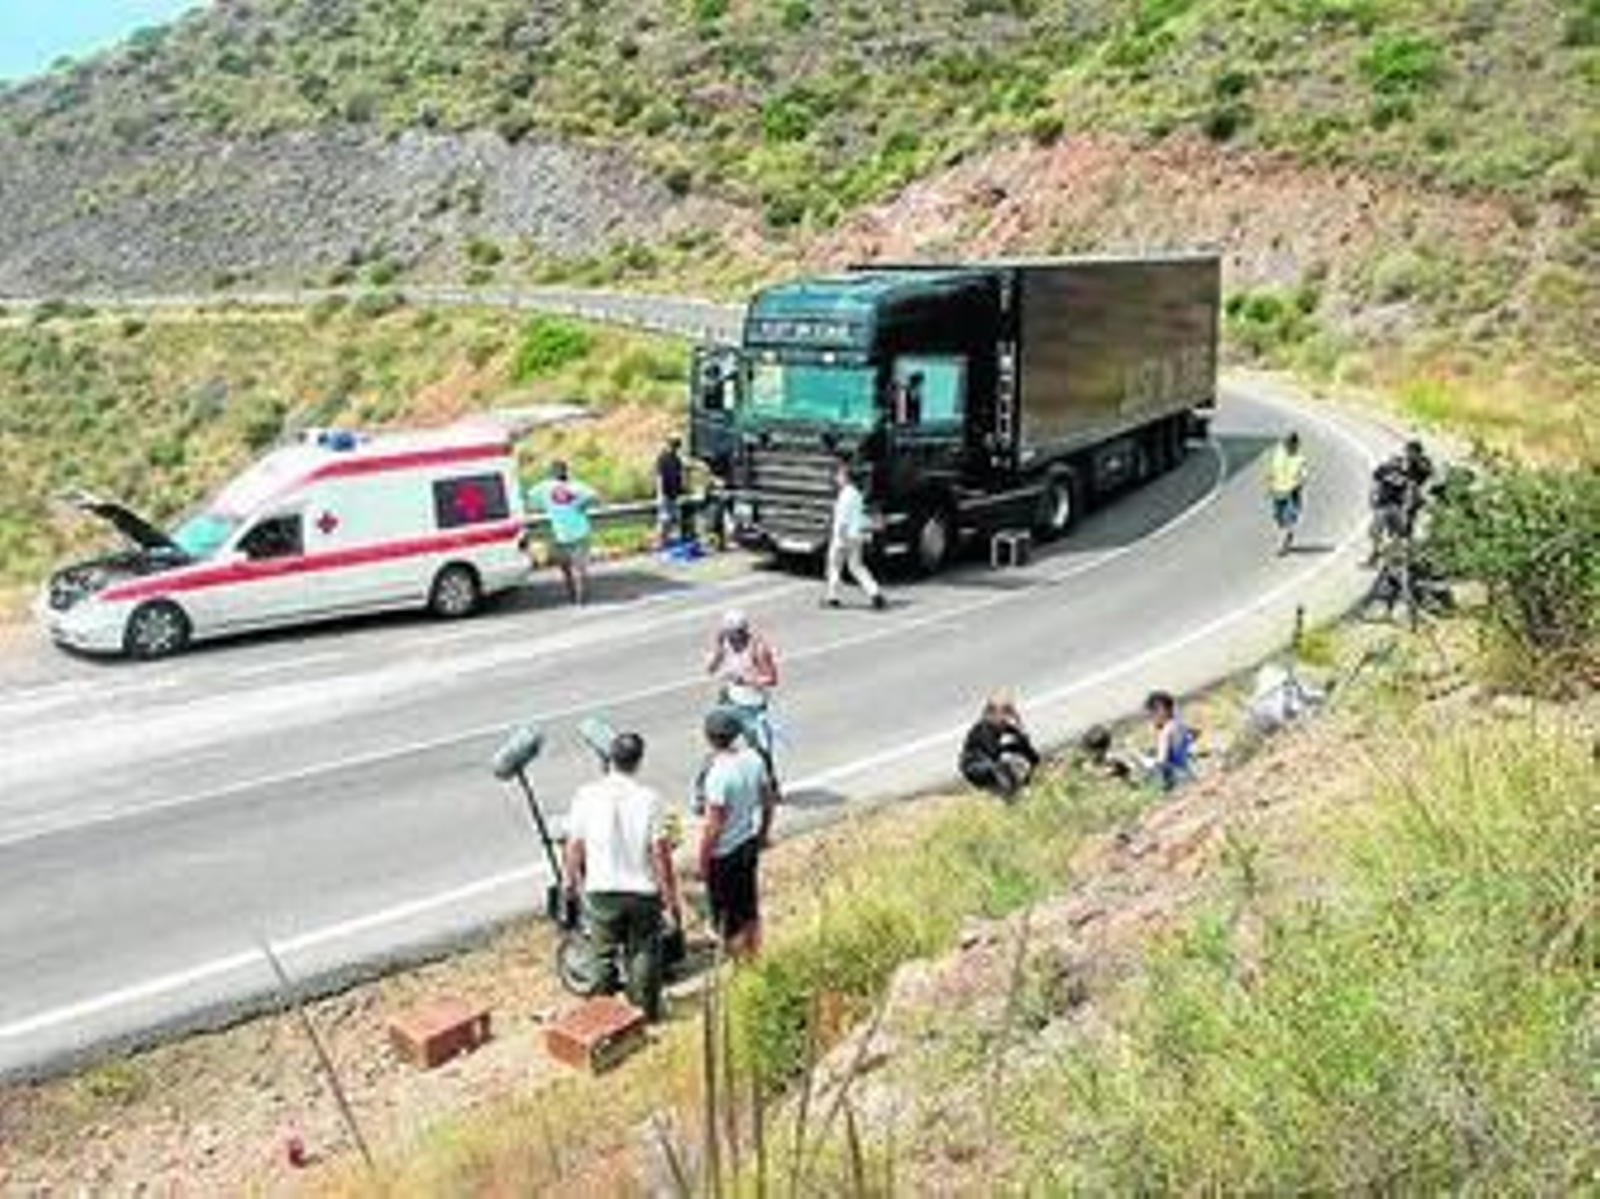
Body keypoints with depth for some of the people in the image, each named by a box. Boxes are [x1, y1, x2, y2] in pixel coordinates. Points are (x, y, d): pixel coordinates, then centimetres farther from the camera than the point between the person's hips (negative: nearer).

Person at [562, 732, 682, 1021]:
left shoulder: (586, 796, -11)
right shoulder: (649, 799, -15)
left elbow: (574, 846, -3)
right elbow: (661, 855, -13)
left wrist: (572, 880, 16)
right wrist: (671, 900, -4)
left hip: (601, 891, 1)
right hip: (643, 891, -1)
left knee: (604, 954, 19)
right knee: (644, 954, 17)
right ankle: (645, 1011, 28)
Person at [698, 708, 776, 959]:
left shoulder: (719, 774, -29)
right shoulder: (753, 759, -8)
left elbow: (713, 826, -24)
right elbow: (768, 800, 5)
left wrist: (702, 860, -11)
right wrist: (763, 834, 20)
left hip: (724, 852, -7)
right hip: (750, 844, 7)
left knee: (727, 914, 10)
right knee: (749, 906, 23)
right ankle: (753, 956, 38)